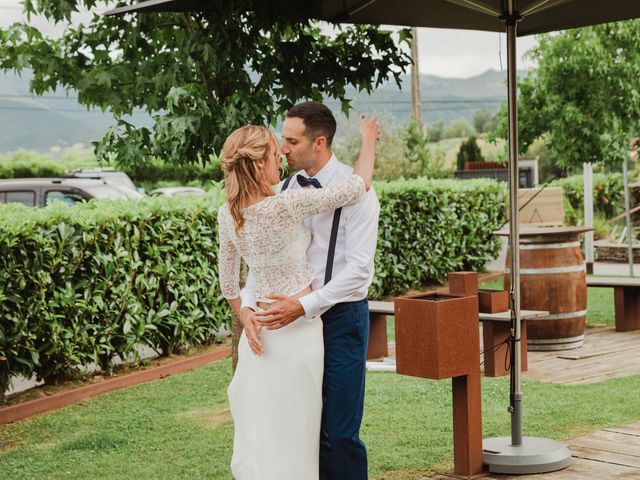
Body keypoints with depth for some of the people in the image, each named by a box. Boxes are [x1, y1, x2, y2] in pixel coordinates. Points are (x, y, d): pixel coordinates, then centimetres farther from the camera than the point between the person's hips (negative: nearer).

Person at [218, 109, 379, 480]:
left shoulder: (227, 215, -2)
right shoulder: (286, 206, -22)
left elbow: (229, 281, 10)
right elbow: (358, 186, -16)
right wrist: (368, 140, 0)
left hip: (259, 327, 6)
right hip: (297, 328, -6)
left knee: (258, 428, 13)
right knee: (291, 433, 2)